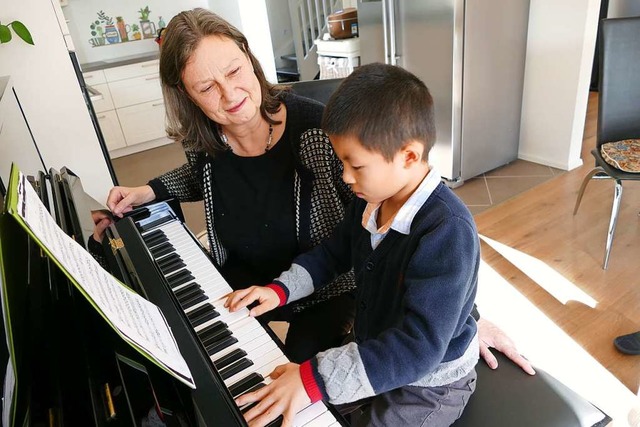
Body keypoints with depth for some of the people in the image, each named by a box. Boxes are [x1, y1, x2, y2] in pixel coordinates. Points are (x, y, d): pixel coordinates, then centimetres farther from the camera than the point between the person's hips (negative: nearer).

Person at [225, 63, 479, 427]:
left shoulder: (448, 232, -34)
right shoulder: (371, 200, -9)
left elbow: (420, 347, -37)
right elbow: (333, 253, 9)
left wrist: (316, 379, -42)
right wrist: (280, 289, -3)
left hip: (430, 385, -6)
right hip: (373, 352, 7)